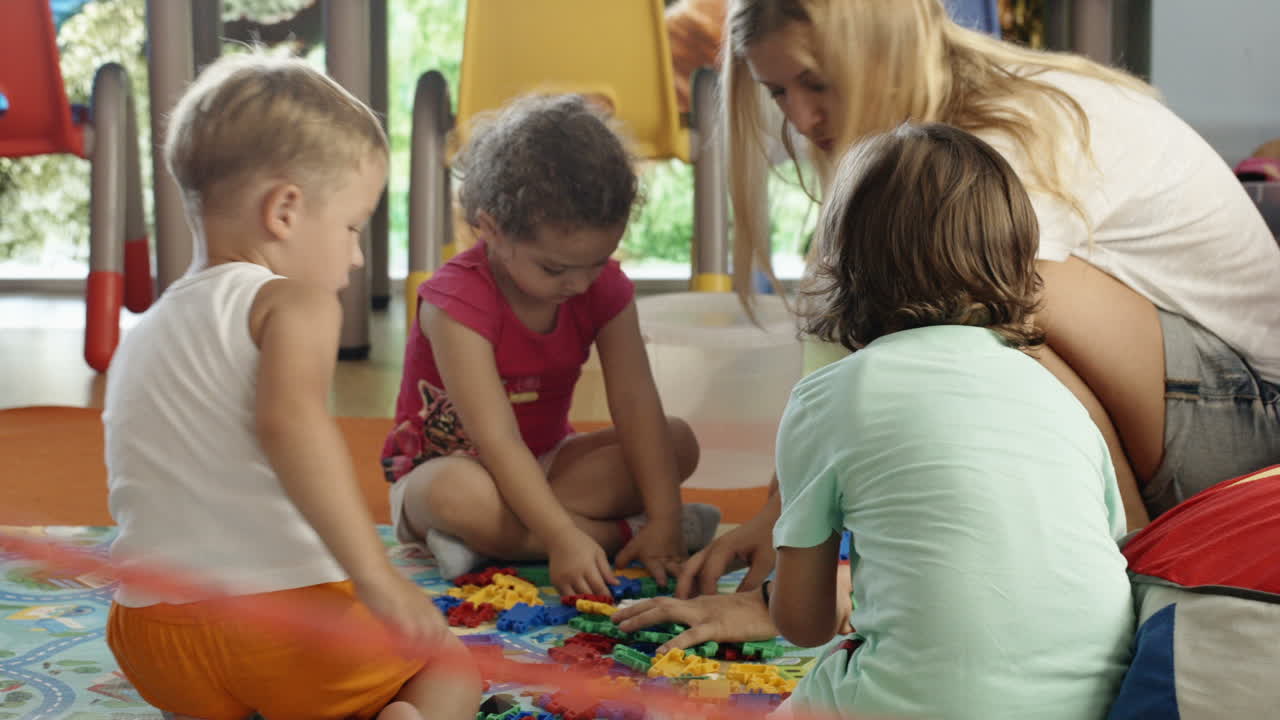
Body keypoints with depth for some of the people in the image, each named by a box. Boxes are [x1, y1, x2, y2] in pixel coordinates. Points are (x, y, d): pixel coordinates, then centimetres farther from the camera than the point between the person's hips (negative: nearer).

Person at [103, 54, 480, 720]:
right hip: (284, 608, -6)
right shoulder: (295, 303, -6)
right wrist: (376, 576, -29)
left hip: (151, 623, 6)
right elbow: (290, 417, -26)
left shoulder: (139, 337, 19)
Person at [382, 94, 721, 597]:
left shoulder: (605, 288, -9)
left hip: (546, 463, 6)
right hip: (443, 464, -6)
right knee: (459, 494, -42)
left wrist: (664, 516, -28)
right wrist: (563, 538, -42)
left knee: (678, 442, -13)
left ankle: (493, 540, -25)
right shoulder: (458, 301, -26)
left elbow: (635, 404, -16)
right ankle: (621, 533, -26)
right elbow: (498, 442, -33)